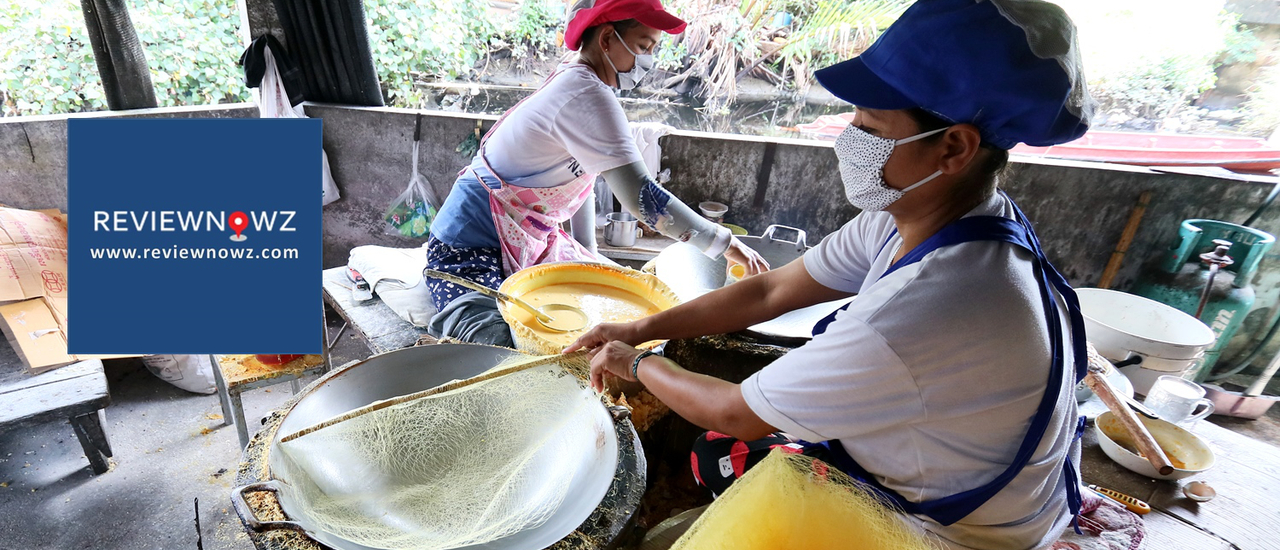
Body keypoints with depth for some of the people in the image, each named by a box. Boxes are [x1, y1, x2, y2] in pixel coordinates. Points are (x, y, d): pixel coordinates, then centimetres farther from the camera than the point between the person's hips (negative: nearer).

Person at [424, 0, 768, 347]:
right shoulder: (586, 95, -25)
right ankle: (455, 318, 0)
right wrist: (725, 243, -23)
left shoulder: (572, 82, 7)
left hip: (527, 246, 10)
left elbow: (581, 177, 10)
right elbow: (638, 195, -32)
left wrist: (589, 258, 11)